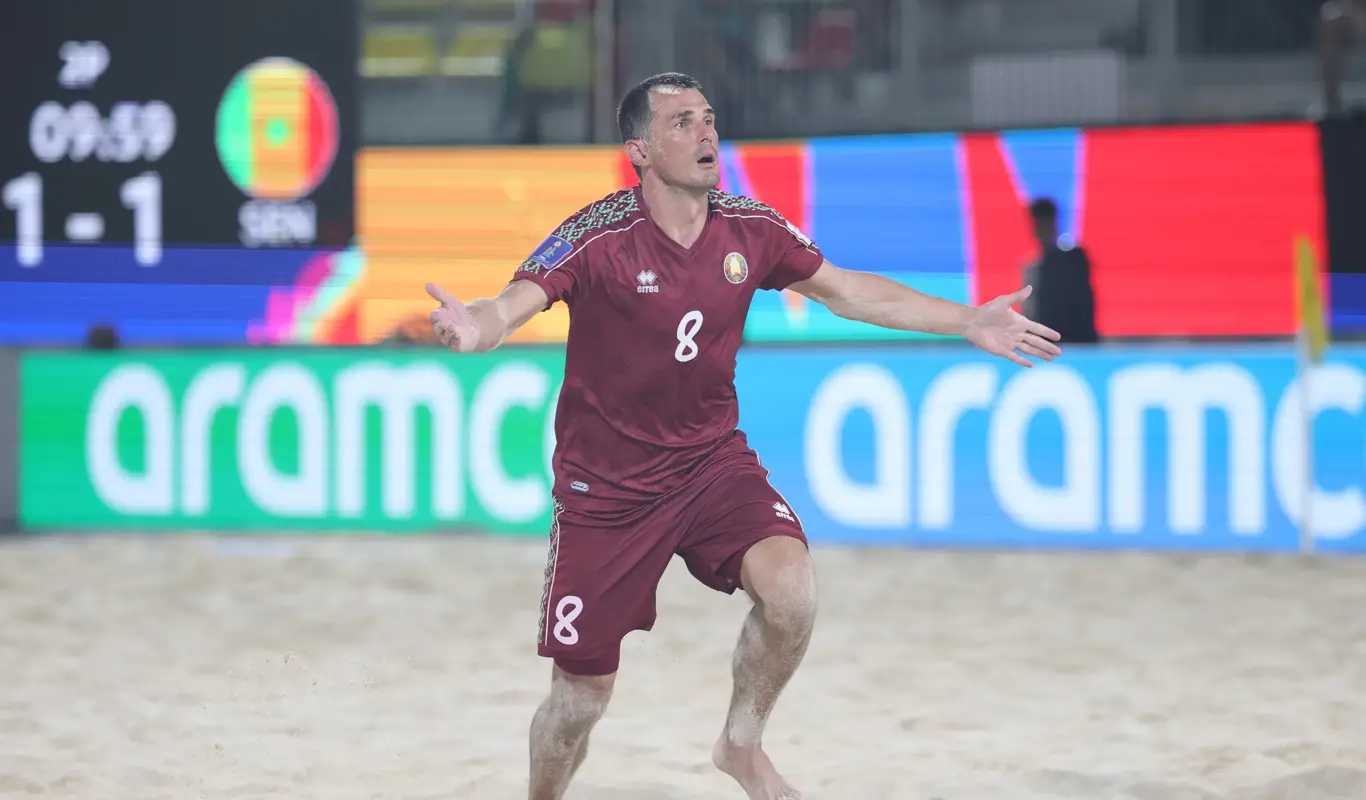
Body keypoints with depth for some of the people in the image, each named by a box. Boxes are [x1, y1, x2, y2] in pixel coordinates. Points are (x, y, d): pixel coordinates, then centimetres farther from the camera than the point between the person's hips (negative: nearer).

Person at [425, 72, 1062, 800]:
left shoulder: (750, 229, -4)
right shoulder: (598, 238, -19)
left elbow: (844, 290, 11)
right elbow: (518, 301, -33)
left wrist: (968, 323, 12)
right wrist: (475, 328, -58)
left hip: (713, 461, 3)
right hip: (605, 487, -3)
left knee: (791, 588, -24)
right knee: (580, 698, 0)